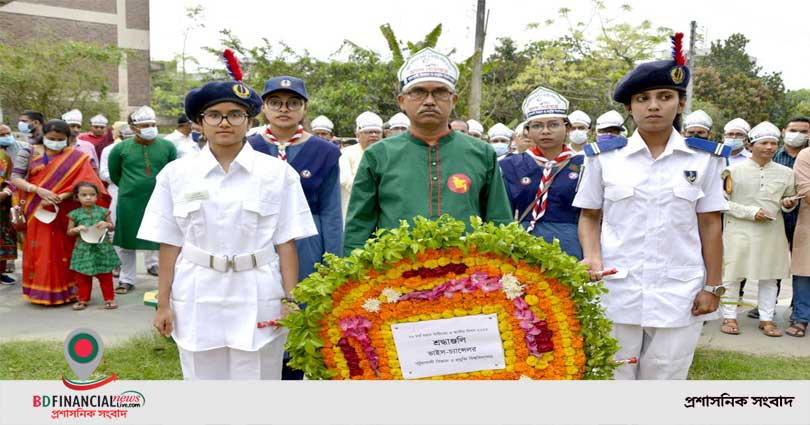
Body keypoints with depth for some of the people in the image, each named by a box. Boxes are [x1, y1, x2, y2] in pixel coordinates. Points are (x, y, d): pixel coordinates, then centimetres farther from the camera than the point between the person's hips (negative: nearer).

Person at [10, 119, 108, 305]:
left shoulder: (76, 157, 0)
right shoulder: (31, 153, 5)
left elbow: (83, 183, -10)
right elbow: (15, 178, -1)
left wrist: (59, 198, -22)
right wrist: (39, 190, -17)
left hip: (63, 214, -1)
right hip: (36, 212, 2)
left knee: (63, 252, 1)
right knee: (38, 252, 4)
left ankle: (66, 291, 10)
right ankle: (40, 290, 14)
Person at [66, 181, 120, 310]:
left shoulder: (102, 211, 3)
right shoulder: (75, 214, 2)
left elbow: (112, 226, 9)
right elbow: (69, 232, 7)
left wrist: (107, 224, -12)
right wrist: (77, 229, -14)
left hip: (102, 248, 0)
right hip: (83, 249, 0)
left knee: (106, 276, 5)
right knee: (82, 277, 6)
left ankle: (109, 298, 14)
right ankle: (83, 299, 19)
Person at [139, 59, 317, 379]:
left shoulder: (279, 173, -1)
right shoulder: (176, 174, 3)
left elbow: (286, 243, -1)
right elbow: (170, 244, 5)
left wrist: (289, 300, -4)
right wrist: (163, 304, 4)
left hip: (257, 301, -1)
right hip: (197, 301, 2)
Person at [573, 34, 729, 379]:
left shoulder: (704, 159, 2)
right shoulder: (604, 156, 0)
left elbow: (710, 226, 5)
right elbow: (589, 217, 6)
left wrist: (712, 286, 2)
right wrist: (592, 258, -11)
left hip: (679, 294, 1)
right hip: (615, 292, 0)